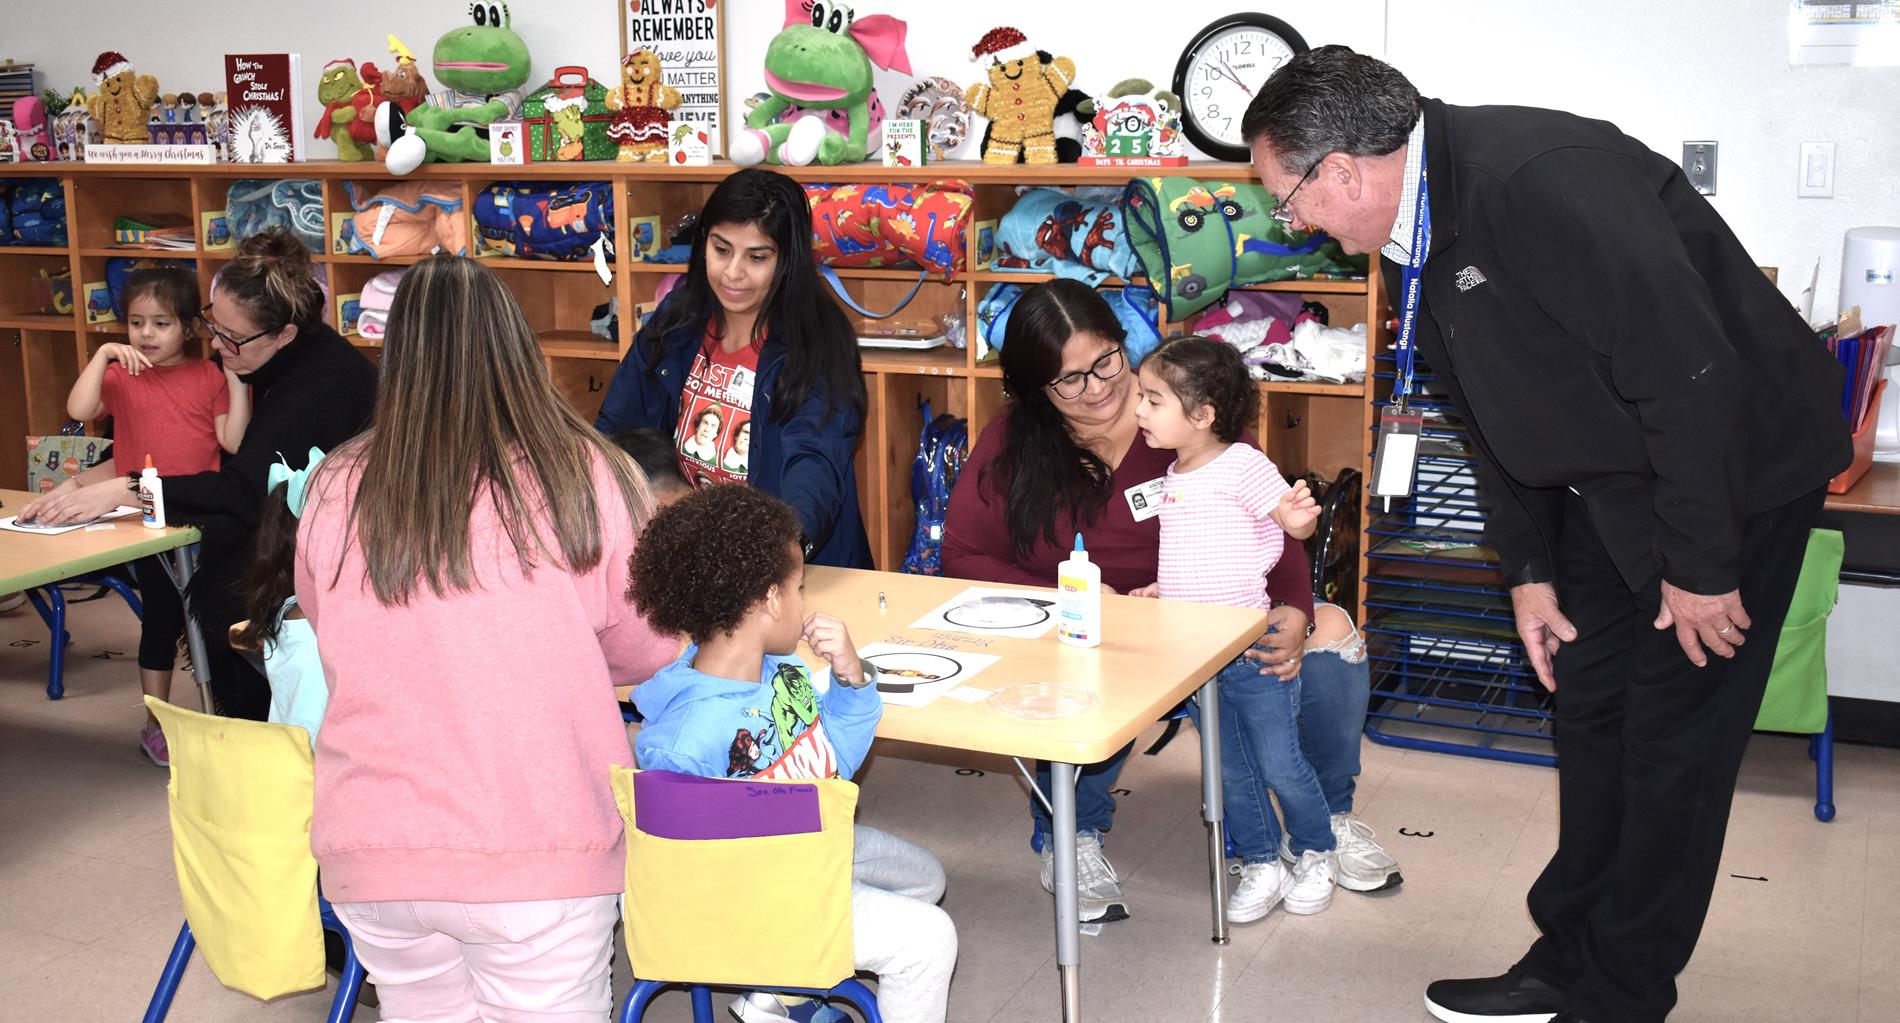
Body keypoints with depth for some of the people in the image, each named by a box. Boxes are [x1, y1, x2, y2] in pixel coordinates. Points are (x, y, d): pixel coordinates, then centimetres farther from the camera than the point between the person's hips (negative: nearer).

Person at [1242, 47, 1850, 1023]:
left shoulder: (1538, 181, -30)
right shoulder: (1411, 234, 0)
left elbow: (1691, 371, -30)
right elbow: (1496, 417, 11)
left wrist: (1700, 564, -22)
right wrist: (1529, 569, 10)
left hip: (1733, 464, -9)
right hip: (1608, 484, 9)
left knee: (1673, 739, -1)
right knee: (1589, 713, 13)